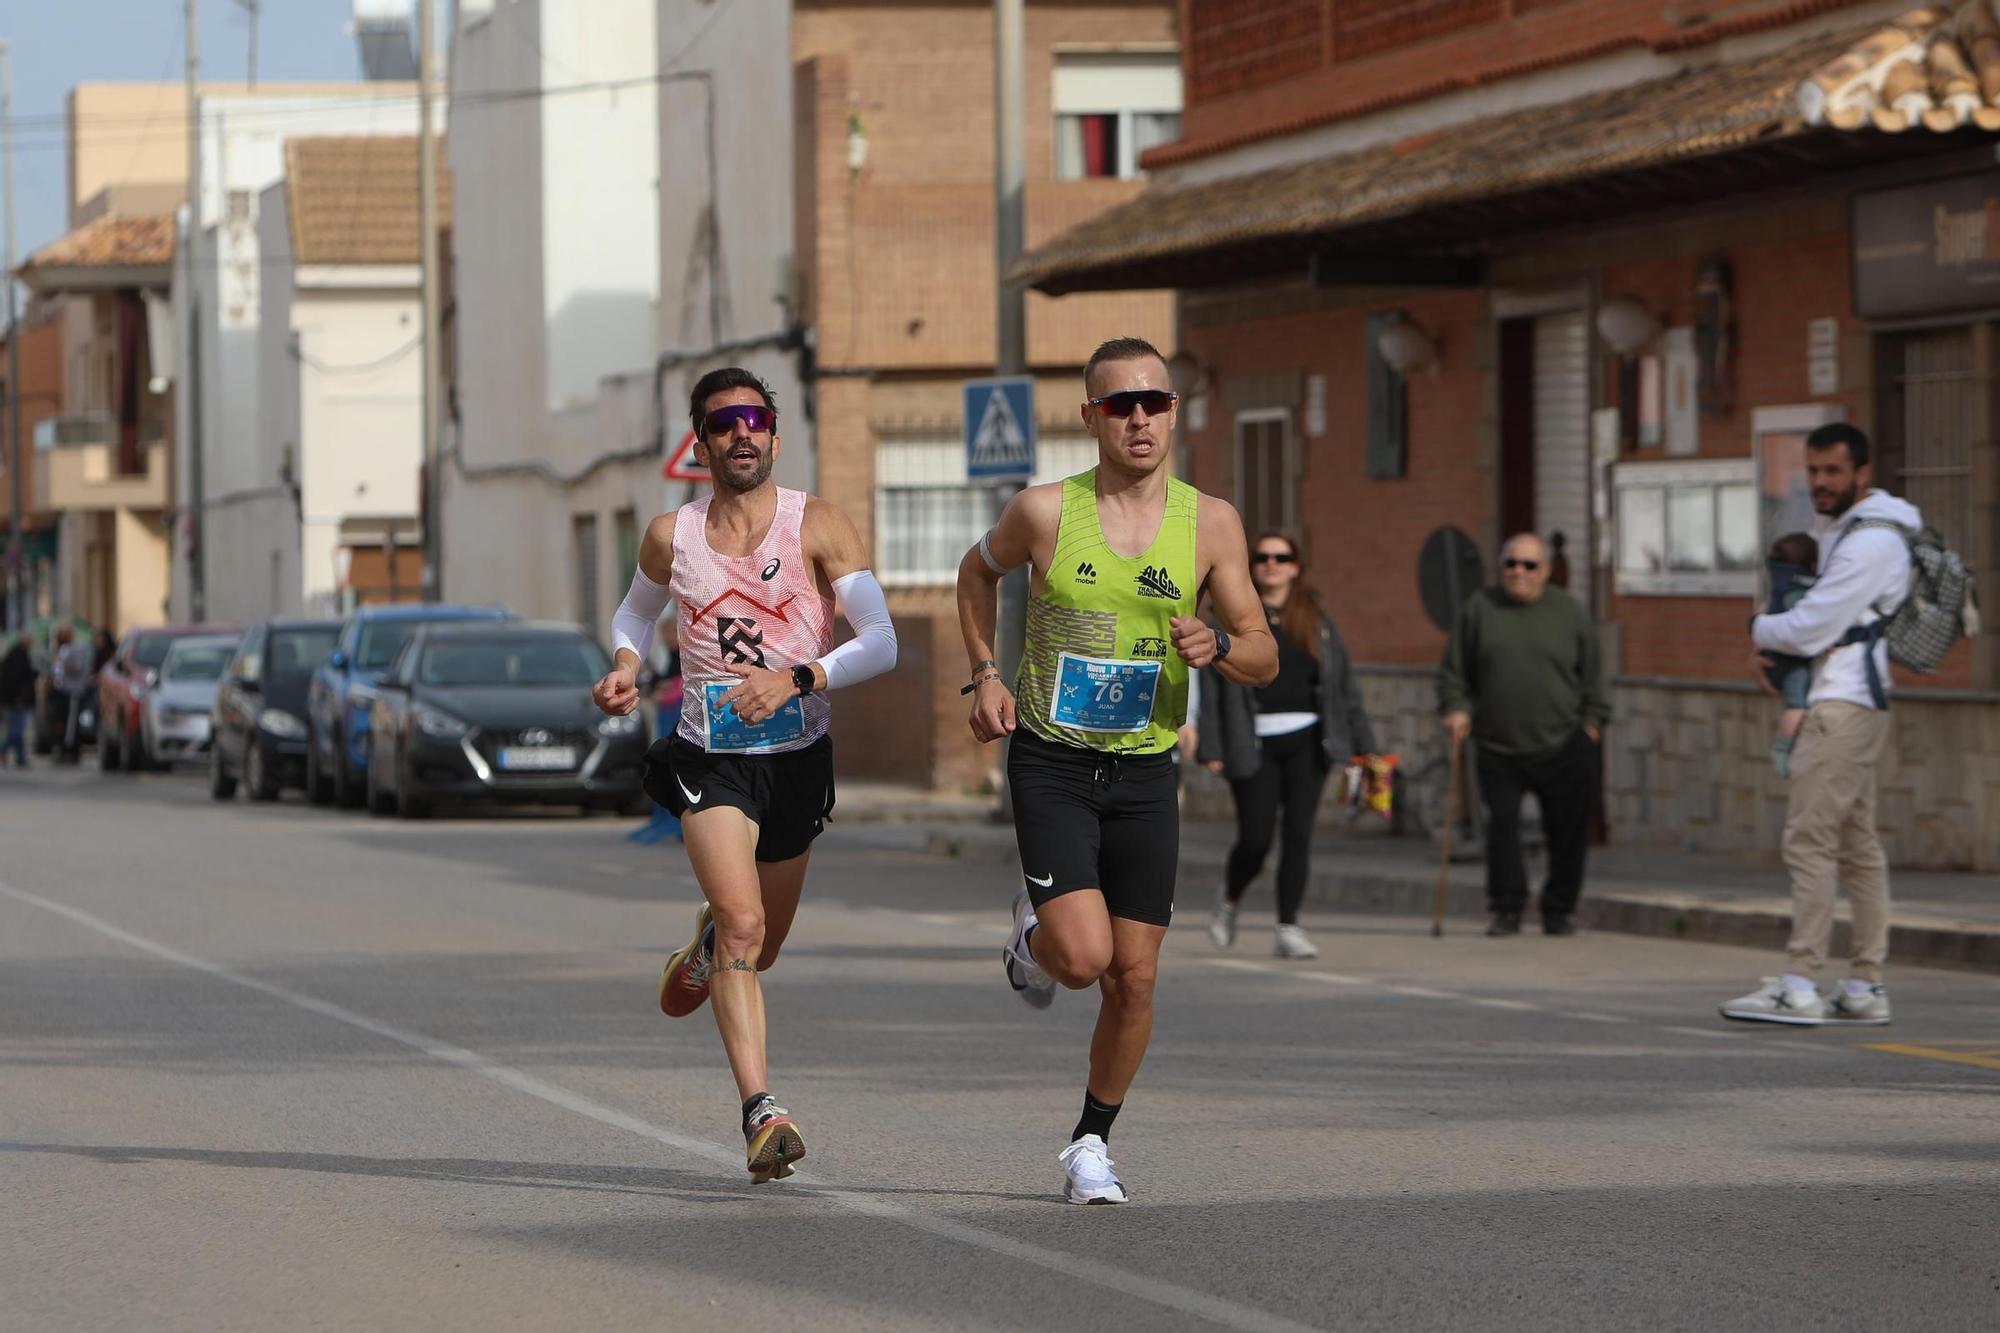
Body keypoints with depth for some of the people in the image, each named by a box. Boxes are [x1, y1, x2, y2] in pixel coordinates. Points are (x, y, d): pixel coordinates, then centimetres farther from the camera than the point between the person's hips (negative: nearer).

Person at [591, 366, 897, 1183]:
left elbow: (881, 643, -15)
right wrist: (626, 665, 1)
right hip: (709, 757, -1)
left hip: (798, 758, 1)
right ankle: (761, 1114, -28)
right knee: (743, 924, -23)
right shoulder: (671, 536, 0)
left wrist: (797, 678, -29)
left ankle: (705, 943, 56)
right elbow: (637, 611, 22)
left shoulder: (817, 526, -8)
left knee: (758, 948, 18)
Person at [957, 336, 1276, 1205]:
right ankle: (1033, 935, 19)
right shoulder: (1046, 512, -7)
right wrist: (984, 675, 3)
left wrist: (1217, 648, -22)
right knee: (1084, 957, -18)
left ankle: (1091, 1145, 22)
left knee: (1134, 978, 1)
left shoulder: (1210, 523, -3)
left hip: (1145, 772, 2)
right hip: (1051, 763, -2)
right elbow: (977, 572, 15)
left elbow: (1264, 660, 0)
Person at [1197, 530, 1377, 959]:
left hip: (1307, 742, 2)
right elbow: (1212, 683, -1)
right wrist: (1211, 748, -8)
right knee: (1256, 838, -4)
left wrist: (1362, 742, 7)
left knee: (1299, 834, -4)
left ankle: (1289, 927, 1)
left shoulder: (1316, 620, 11)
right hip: (1253, 744, -2)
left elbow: (1343, 682, 12)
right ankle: (1229, 899, 26)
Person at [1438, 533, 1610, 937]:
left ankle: (1560, 909, 14)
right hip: (1497, 750, 0)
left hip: (1563, 748, 0)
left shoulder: (1571, 613, 6)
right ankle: (1506, 909, 5)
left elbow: (1592, 675, 12)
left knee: (1568, 829, 1)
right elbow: (1454, 671, 10)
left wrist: (1592, 722, 6)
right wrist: (1455, 707, -4)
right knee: (1501, 824, -6)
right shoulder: (1477, 610, 6)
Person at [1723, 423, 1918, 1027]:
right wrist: (1768, 647, 5)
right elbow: (1822, 612, 25)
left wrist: (1761, 629, 1)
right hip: (1851, 703, 11)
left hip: (1843, 705, -11)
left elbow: (1809, 628, -19)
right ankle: (1865, 986, 10)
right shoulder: (1845, 533, 19)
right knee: (1857, 844, 9)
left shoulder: (1870, 543, -15)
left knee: (1810, 840, -13)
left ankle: (1799, 986, -16)